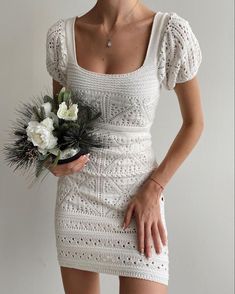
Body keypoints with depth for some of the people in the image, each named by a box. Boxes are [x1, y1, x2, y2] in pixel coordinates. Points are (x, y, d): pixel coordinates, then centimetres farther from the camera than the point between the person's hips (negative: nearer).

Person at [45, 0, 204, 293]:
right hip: (76, 193, 3)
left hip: (138, 193, -2)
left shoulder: (170, 32, -12)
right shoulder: (61, 34, -4)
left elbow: (193, 122, -2)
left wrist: (153, 190, -9)